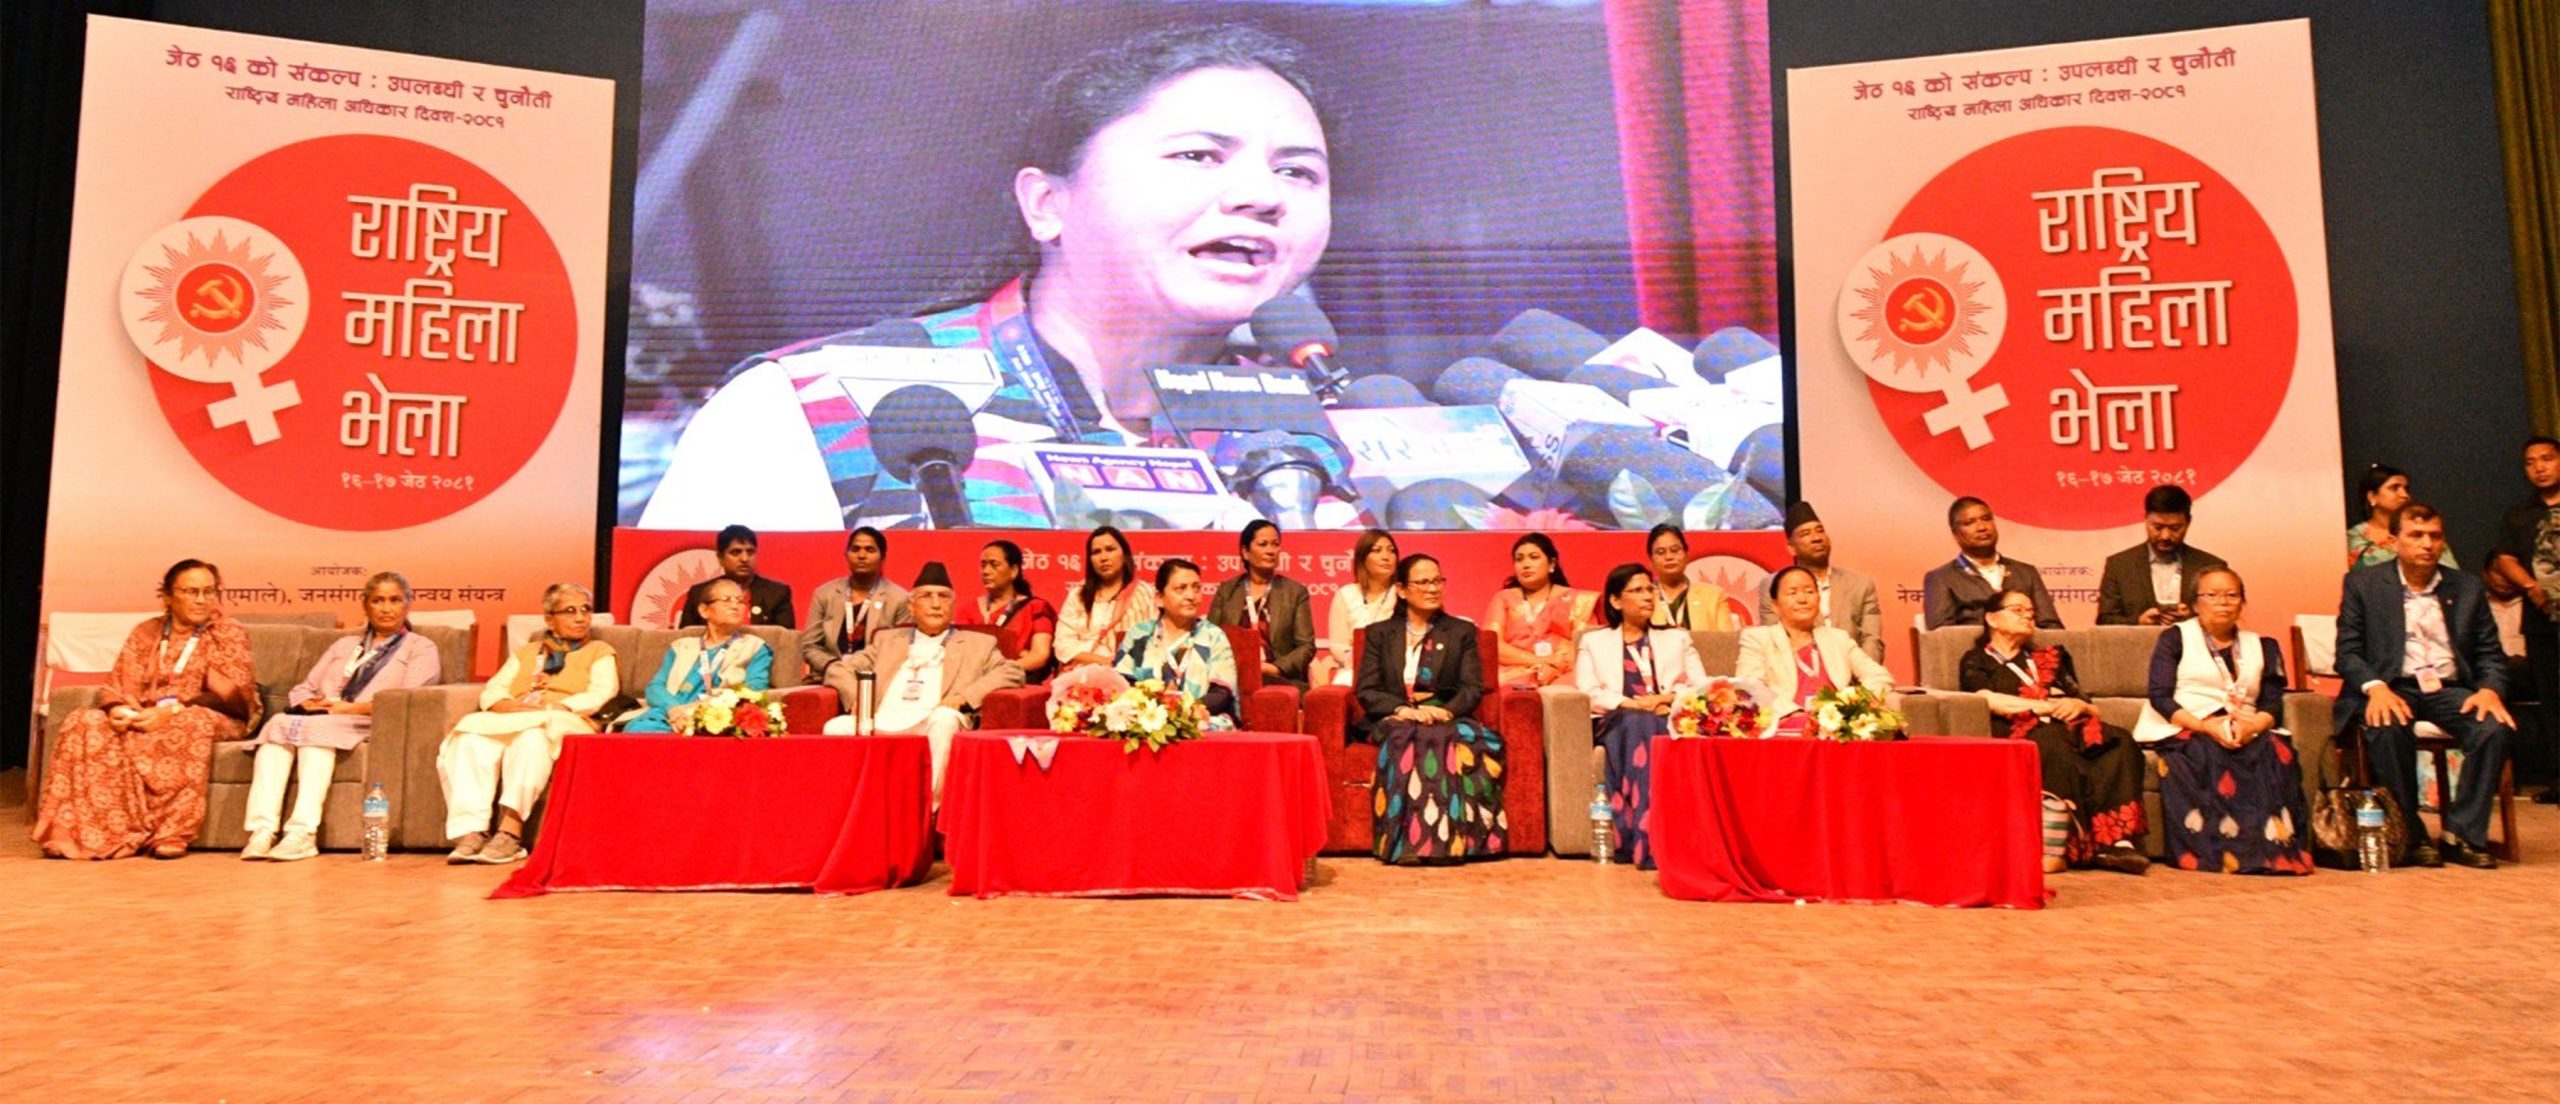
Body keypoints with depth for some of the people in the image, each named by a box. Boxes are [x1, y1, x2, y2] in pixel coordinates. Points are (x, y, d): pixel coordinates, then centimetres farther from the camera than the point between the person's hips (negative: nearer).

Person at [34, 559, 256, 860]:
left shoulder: (229, 634, 4)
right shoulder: (145, 633, 15)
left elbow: (231, 696, -8)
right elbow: (118, 685, 8)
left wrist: (171, 711, -23)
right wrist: (117, 709, -18)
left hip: (214, 719, -4)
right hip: (143, 717, 4)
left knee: (185, 725, -37)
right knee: (85, 723, -21)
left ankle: (170, 833, -31)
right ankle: (77, 832, -20)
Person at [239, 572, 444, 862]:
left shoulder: (421, 648, 14)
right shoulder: (343, 645, 32)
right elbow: (302, 689, 23)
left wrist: (349, 708, -11)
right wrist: (310, 705, -1)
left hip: (368, 726, -4)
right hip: (319, 720, 5)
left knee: (317, 728, -35)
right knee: (278, 723, -28)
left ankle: (302, 834, -46)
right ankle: (262, 832, -40)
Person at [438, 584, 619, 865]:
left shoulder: (600, 652, 20)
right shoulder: (525, 653, 31)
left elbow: (600, 696, 1)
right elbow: (490, 694, 17)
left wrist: (551, 708, -12)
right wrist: (512, 707, -7)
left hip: (565, 727, -4)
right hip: (507, 724, 4)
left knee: (532, 736, -38)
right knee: (470, 739, -29)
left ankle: (511, 830, -45)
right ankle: (471, 832, -37)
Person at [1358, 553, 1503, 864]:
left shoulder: (1462, 632, 19)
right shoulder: (1378, 633, 18)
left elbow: (1472, 687, 7)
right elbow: (1365, 690, 6)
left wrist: (1445, 711, -15)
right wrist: (1403, 709, -14)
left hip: (1447, 719, 0)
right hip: (1393, 720, 0)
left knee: (1439, 737, -37)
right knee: (1406, 736, -37)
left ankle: (1452, 839, -37)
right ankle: (1406, 841, -37)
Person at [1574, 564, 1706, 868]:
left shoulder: (1677, 638, 26)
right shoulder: (1593, 642, 20)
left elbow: (1702, 687, 12)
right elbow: (1588, 693, 3)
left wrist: (1667, 697, -9)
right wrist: (1633, 704, -13)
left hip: (1670, 722, 1)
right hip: (1618, 724, -1)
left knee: (1659, 732, -36)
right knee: (1636, 724, -37)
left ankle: (1646, 838, -44)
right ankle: (1649, 843, -43)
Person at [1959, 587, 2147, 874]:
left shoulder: (2048, 660, 34)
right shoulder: (1977, 661, 19)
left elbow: (2094, 709, 26)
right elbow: (1992, 701, -3)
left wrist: (2079, 705, 2)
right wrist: (2050, 706, -7)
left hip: (2068, 730, 5)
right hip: (2019, 736, -5)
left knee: (2119, 741, -28)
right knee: (2056, 746, -39)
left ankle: (2117, 842, -41)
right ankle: (2053, 850, -46)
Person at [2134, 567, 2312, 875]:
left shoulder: (2262, 646, 23)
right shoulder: (2175, 638, 12)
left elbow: (2273, 704, 9)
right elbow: (2160, 697, -2)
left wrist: (2252, 726, -16)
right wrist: (2205, 726, -19)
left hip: (2247, 734, 3)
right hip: (2184, 731, -3)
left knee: (2277, 749, -30)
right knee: (2207, 753, -36)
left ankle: (2275, 848, -34)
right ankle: (2218, 851, -40)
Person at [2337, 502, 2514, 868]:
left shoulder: (2468, 588, 14)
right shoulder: (2363, 583, 6)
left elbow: (2491, 654, 13)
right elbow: (2348, 652, 0)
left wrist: (2490, 689, -10)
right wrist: (2375, 687, -20)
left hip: (2449, 690, 3)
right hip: (2393, 688, -3)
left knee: (2497, 727, -27)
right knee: (2388, 728, -35)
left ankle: (2462, 835, -15)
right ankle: (2410, 837, -19)